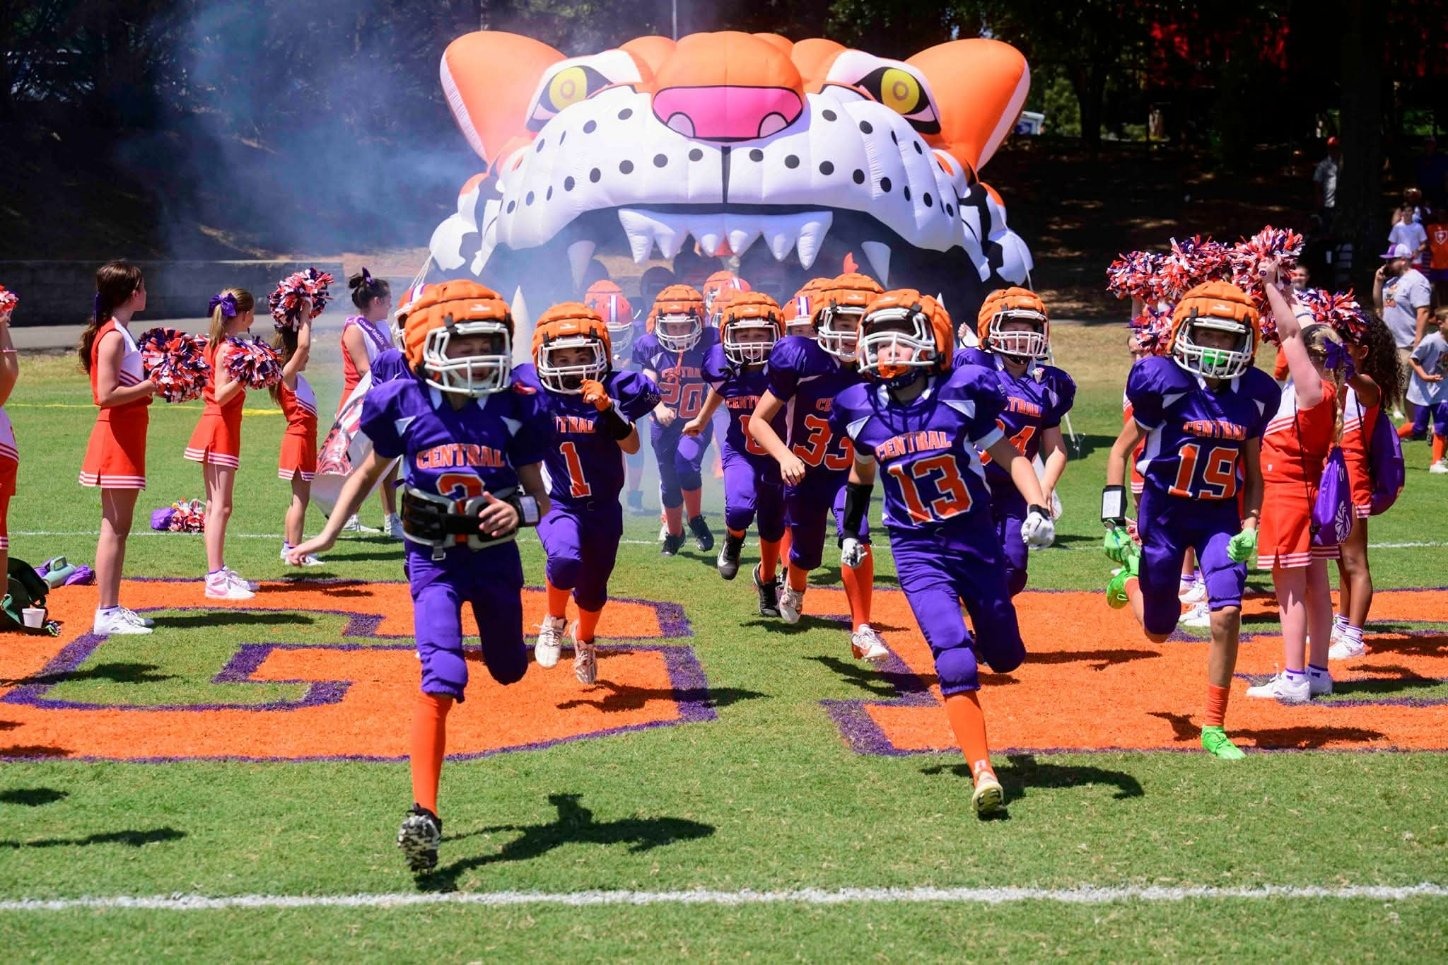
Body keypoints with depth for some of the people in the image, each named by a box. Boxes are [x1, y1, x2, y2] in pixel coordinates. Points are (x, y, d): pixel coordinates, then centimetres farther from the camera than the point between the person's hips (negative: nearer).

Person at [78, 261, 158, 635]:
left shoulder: (117, 333, 14)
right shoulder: (114, 337, -15)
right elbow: (107, 395, -22)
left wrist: (150, 383, 8)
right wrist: (150, 386, -19)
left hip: (126, 437, 10)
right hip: (117, 439, -10)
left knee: (119, 528, 12)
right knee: (114, 528, -7)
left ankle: (112, 608, 18)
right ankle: (106, 613, -4)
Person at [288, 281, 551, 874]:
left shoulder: (517, 409, -7)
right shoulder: (404, 406, -9)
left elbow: (538, 495, 1)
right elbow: (370, 472, 10)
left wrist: (520, 510, -22)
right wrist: (328, 534, 7)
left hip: (496, 557, 3)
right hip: (433, 559, -2)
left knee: (509, 672, 20)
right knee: (441, 679, -19)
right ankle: (424, 815, -18)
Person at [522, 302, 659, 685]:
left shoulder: (613, 390, -11)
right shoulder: (533, 390, -10)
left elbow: (632, 445, -21)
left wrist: (608, 410, -35)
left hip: (603, 507, 2)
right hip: (558, 503, -1)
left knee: (593, 588, 14)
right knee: (565, 559, -30)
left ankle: (584, 642, 47)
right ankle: (554, 622, 1)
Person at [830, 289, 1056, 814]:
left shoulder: (961, 395, -12)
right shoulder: (863, 410, -4)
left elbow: (1010, 456, -4)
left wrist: (1038, 506, -18)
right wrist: (850, 532, 21)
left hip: (975, 540, 0)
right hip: (918, 552, 0)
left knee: (1005, 657, 14)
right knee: (955, 661, -17)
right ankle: (982, 772, -14)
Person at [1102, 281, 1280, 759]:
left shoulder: (1253, 395, -4)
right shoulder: (1165, 383, -16)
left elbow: (1252, 473, 8)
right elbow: (1120, 451, -7)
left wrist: (1250, 528, -5)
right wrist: (1113, 523, -10)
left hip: (1220, 517, 2)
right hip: (1164, 513, -2)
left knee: (1226, 615, -15)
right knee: (1158, 631, 10)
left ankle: (1214, 728, 0)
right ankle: (1129, 578, 46)